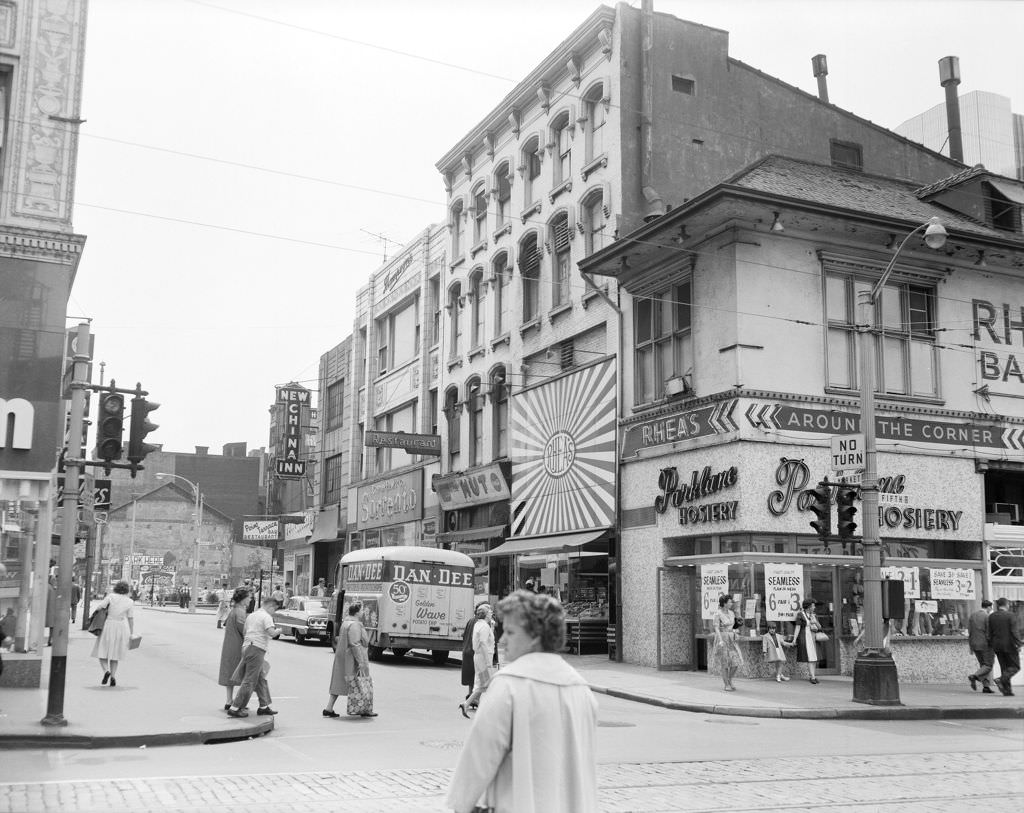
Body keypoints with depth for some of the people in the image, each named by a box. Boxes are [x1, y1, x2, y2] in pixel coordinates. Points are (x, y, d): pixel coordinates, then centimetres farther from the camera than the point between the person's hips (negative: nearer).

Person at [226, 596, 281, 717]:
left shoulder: (251, 616, 19)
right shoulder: (266, 617, -7)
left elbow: (243, 633, 21)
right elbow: (272, 633, -19)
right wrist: (278, 631, 0)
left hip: (247, 647, 9)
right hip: (257, 649, -9)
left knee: (261, 678, 15)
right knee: (249, 681, -6)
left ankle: (264, 706, 18)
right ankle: (234, 708, -6)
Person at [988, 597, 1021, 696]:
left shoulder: (991, 616, 5)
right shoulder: (1010, 616, -10)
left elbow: (989, 633, 6)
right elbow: (1014, 632, -16)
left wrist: (991, 645, 12)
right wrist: (1018, 645, -15)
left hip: (997, 646, 5)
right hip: (1009, 645, -5)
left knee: (1005, 668, 11)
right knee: (1015, 667, 5)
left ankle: (1007, 690, 6)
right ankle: (1001, 680, -15)